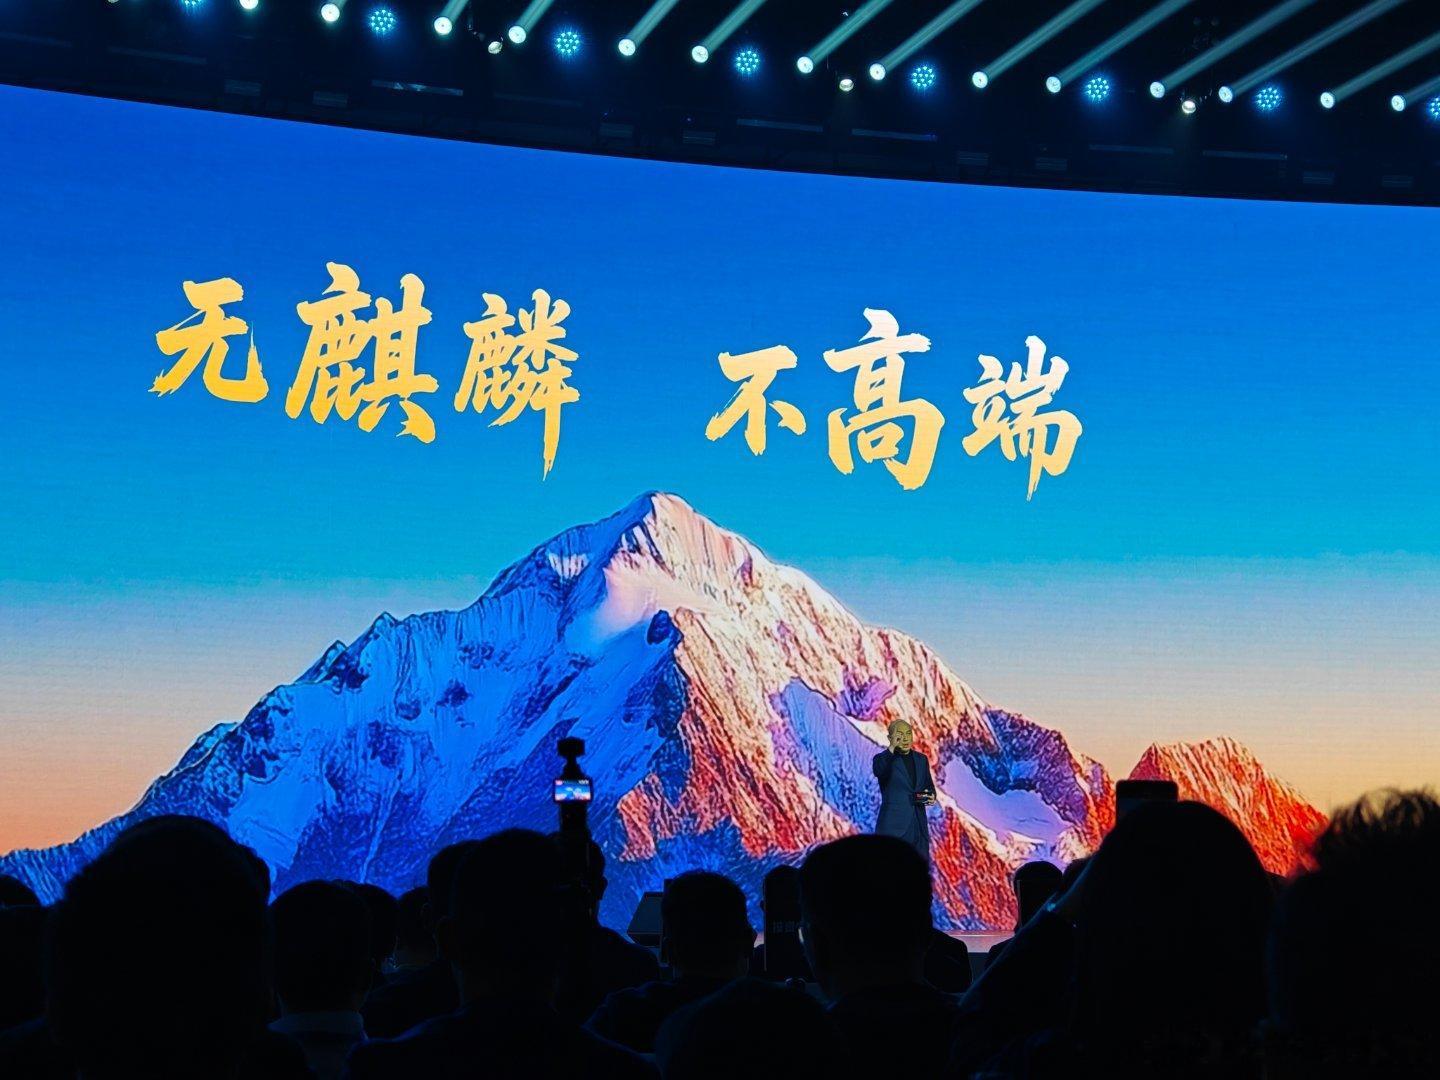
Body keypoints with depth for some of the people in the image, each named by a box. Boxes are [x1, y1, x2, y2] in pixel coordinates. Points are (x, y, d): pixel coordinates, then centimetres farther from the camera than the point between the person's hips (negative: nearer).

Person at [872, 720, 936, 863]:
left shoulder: (921, 759, 14)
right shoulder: (884, 759, -2)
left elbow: (929, 785, 23)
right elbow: (878, 771, -25)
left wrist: (931, 796, 1)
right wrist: (892, 747, -26)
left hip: (919, 827, 5)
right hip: (893, 826, -5)